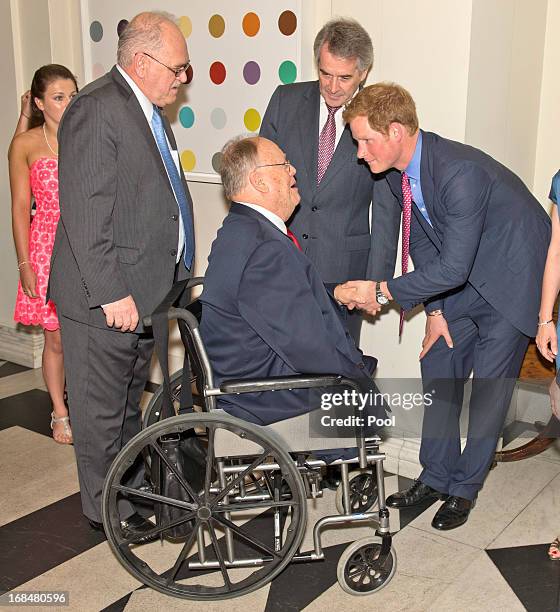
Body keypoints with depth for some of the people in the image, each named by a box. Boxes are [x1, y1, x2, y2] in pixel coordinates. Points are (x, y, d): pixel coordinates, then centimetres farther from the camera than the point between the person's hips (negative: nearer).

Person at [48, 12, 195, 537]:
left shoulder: (149, 111, 13)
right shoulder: (96, 108, -17)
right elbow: (85, 211, -22)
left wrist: (179, 272, 16)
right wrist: (110, 293, -23)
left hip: (147, 290, 9)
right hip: (103, 297, -9)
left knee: (130, 401, 23)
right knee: (101, 410, 7)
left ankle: (133, 484, 39)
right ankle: (106, 508, 23)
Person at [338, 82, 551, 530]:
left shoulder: (461, 172, -34)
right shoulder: (398, 171, -8)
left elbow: (453, 267, -32)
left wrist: (384, 291, -24)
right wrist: (436, 310, -2)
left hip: (510, 278, -8)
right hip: (464, 279, 8)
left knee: (489, 385, -1)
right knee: (438, 368, 10)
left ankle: (465, 488, 16)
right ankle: (437, 475, 24)